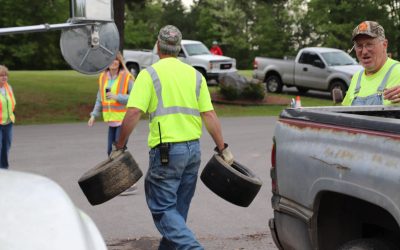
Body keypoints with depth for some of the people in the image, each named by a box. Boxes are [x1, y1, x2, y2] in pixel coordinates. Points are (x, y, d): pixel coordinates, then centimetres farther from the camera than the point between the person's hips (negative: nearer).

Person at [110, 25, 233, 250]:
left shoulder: (150, 74, -5)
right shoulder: (195, 75, 9)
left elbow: (133, 113, -13)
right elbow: (209, 115, 4)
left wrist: (119, 147, -6)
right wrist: (223, 149, 8)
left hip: (166, 150, -6)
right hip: (193, 148, 6)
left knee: (162, 208, -1)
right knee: (178, 208, 17)